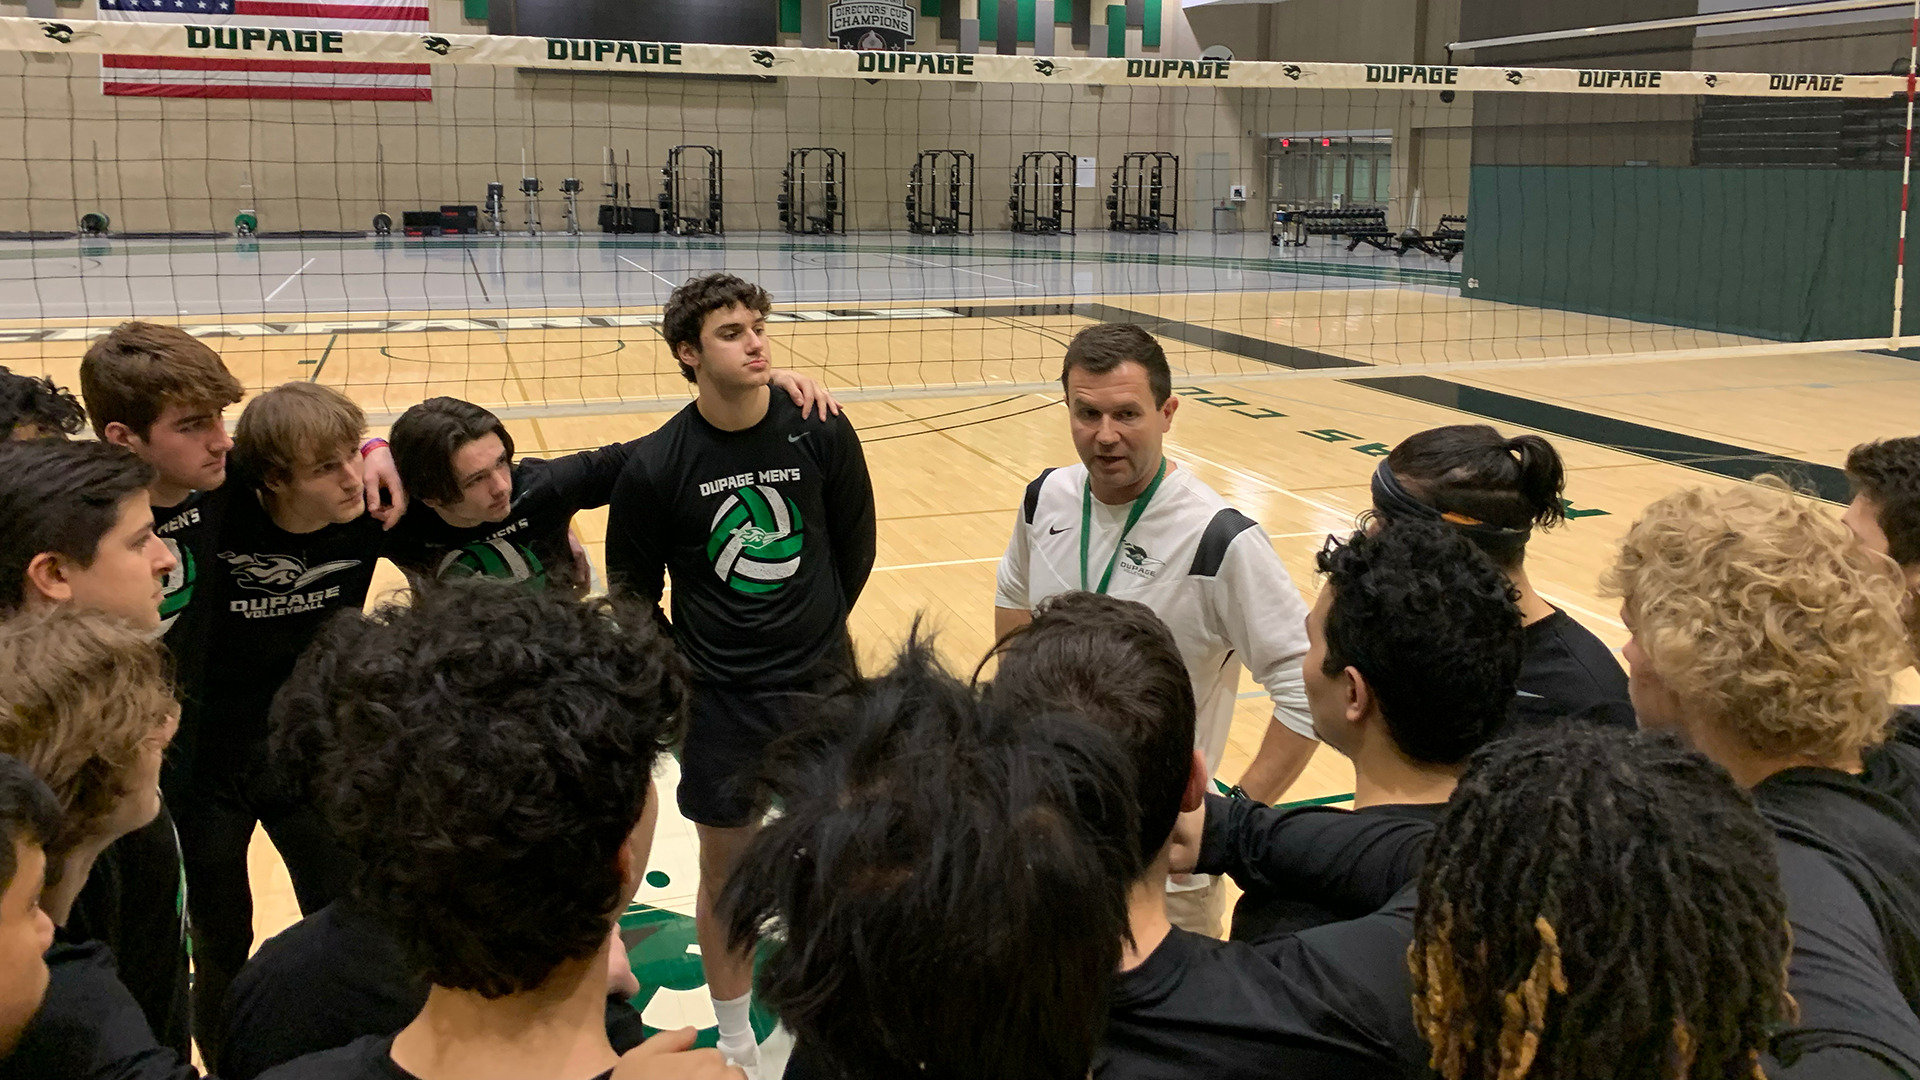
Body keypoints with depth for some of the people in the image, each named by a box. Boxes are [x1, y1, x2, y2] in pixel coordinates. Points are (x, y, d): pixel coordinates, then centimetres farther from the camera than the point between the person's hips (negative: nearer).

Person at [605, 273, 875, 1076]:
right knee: (726, 869, 12)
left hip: (822, 685, 1)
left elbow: (856, 548, 3)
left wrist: (812, 632, 10)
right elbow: (633, 596, -3)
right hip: (721, 705, -1)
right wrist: (682, 679, 2)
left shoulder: (821, 432, -11)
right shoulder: (655, 467, -15)